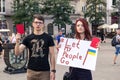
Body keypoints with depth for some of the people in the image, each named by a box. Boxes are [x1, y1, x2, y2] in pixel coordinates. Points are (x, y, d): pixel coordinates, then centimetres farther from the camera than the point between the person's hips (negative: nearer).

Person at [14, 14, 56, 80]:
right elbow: (17, 53, -3)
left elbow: (52, 55, -1)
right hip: (31, 71, 2)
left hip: (45, 71, -2)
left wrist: (53, 70, -7)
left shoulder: (48, 38, -1)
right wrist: (17, 42, -21)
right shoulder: (28, 38, 2)